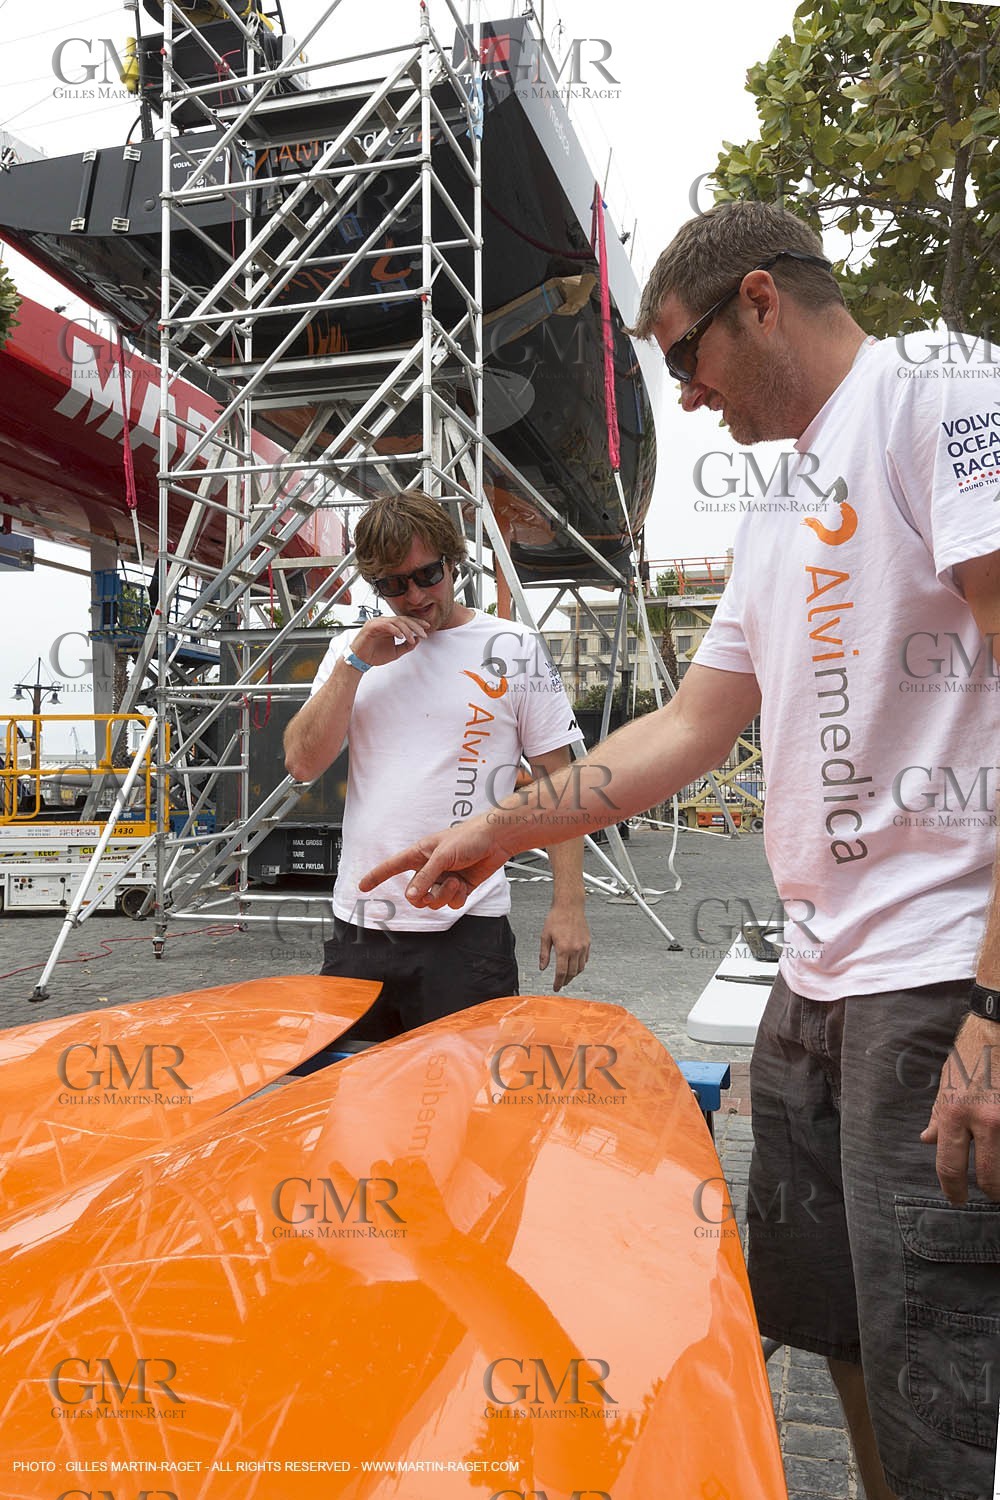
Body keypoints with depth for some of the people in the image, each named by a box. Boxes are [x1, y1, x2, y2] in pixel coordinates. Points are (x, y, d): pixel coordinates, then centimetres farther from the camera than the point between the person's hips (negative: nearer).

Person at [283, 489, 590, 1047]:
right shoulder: (352, 651, 11)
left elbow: (559, 781, 0)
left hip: (467, 929, -3)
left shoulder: (512, 650, 0)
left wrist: (569, 904, -6)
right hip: (358, 923, 4)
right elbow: (303, 764, 1)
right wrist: (356, 664, -8)